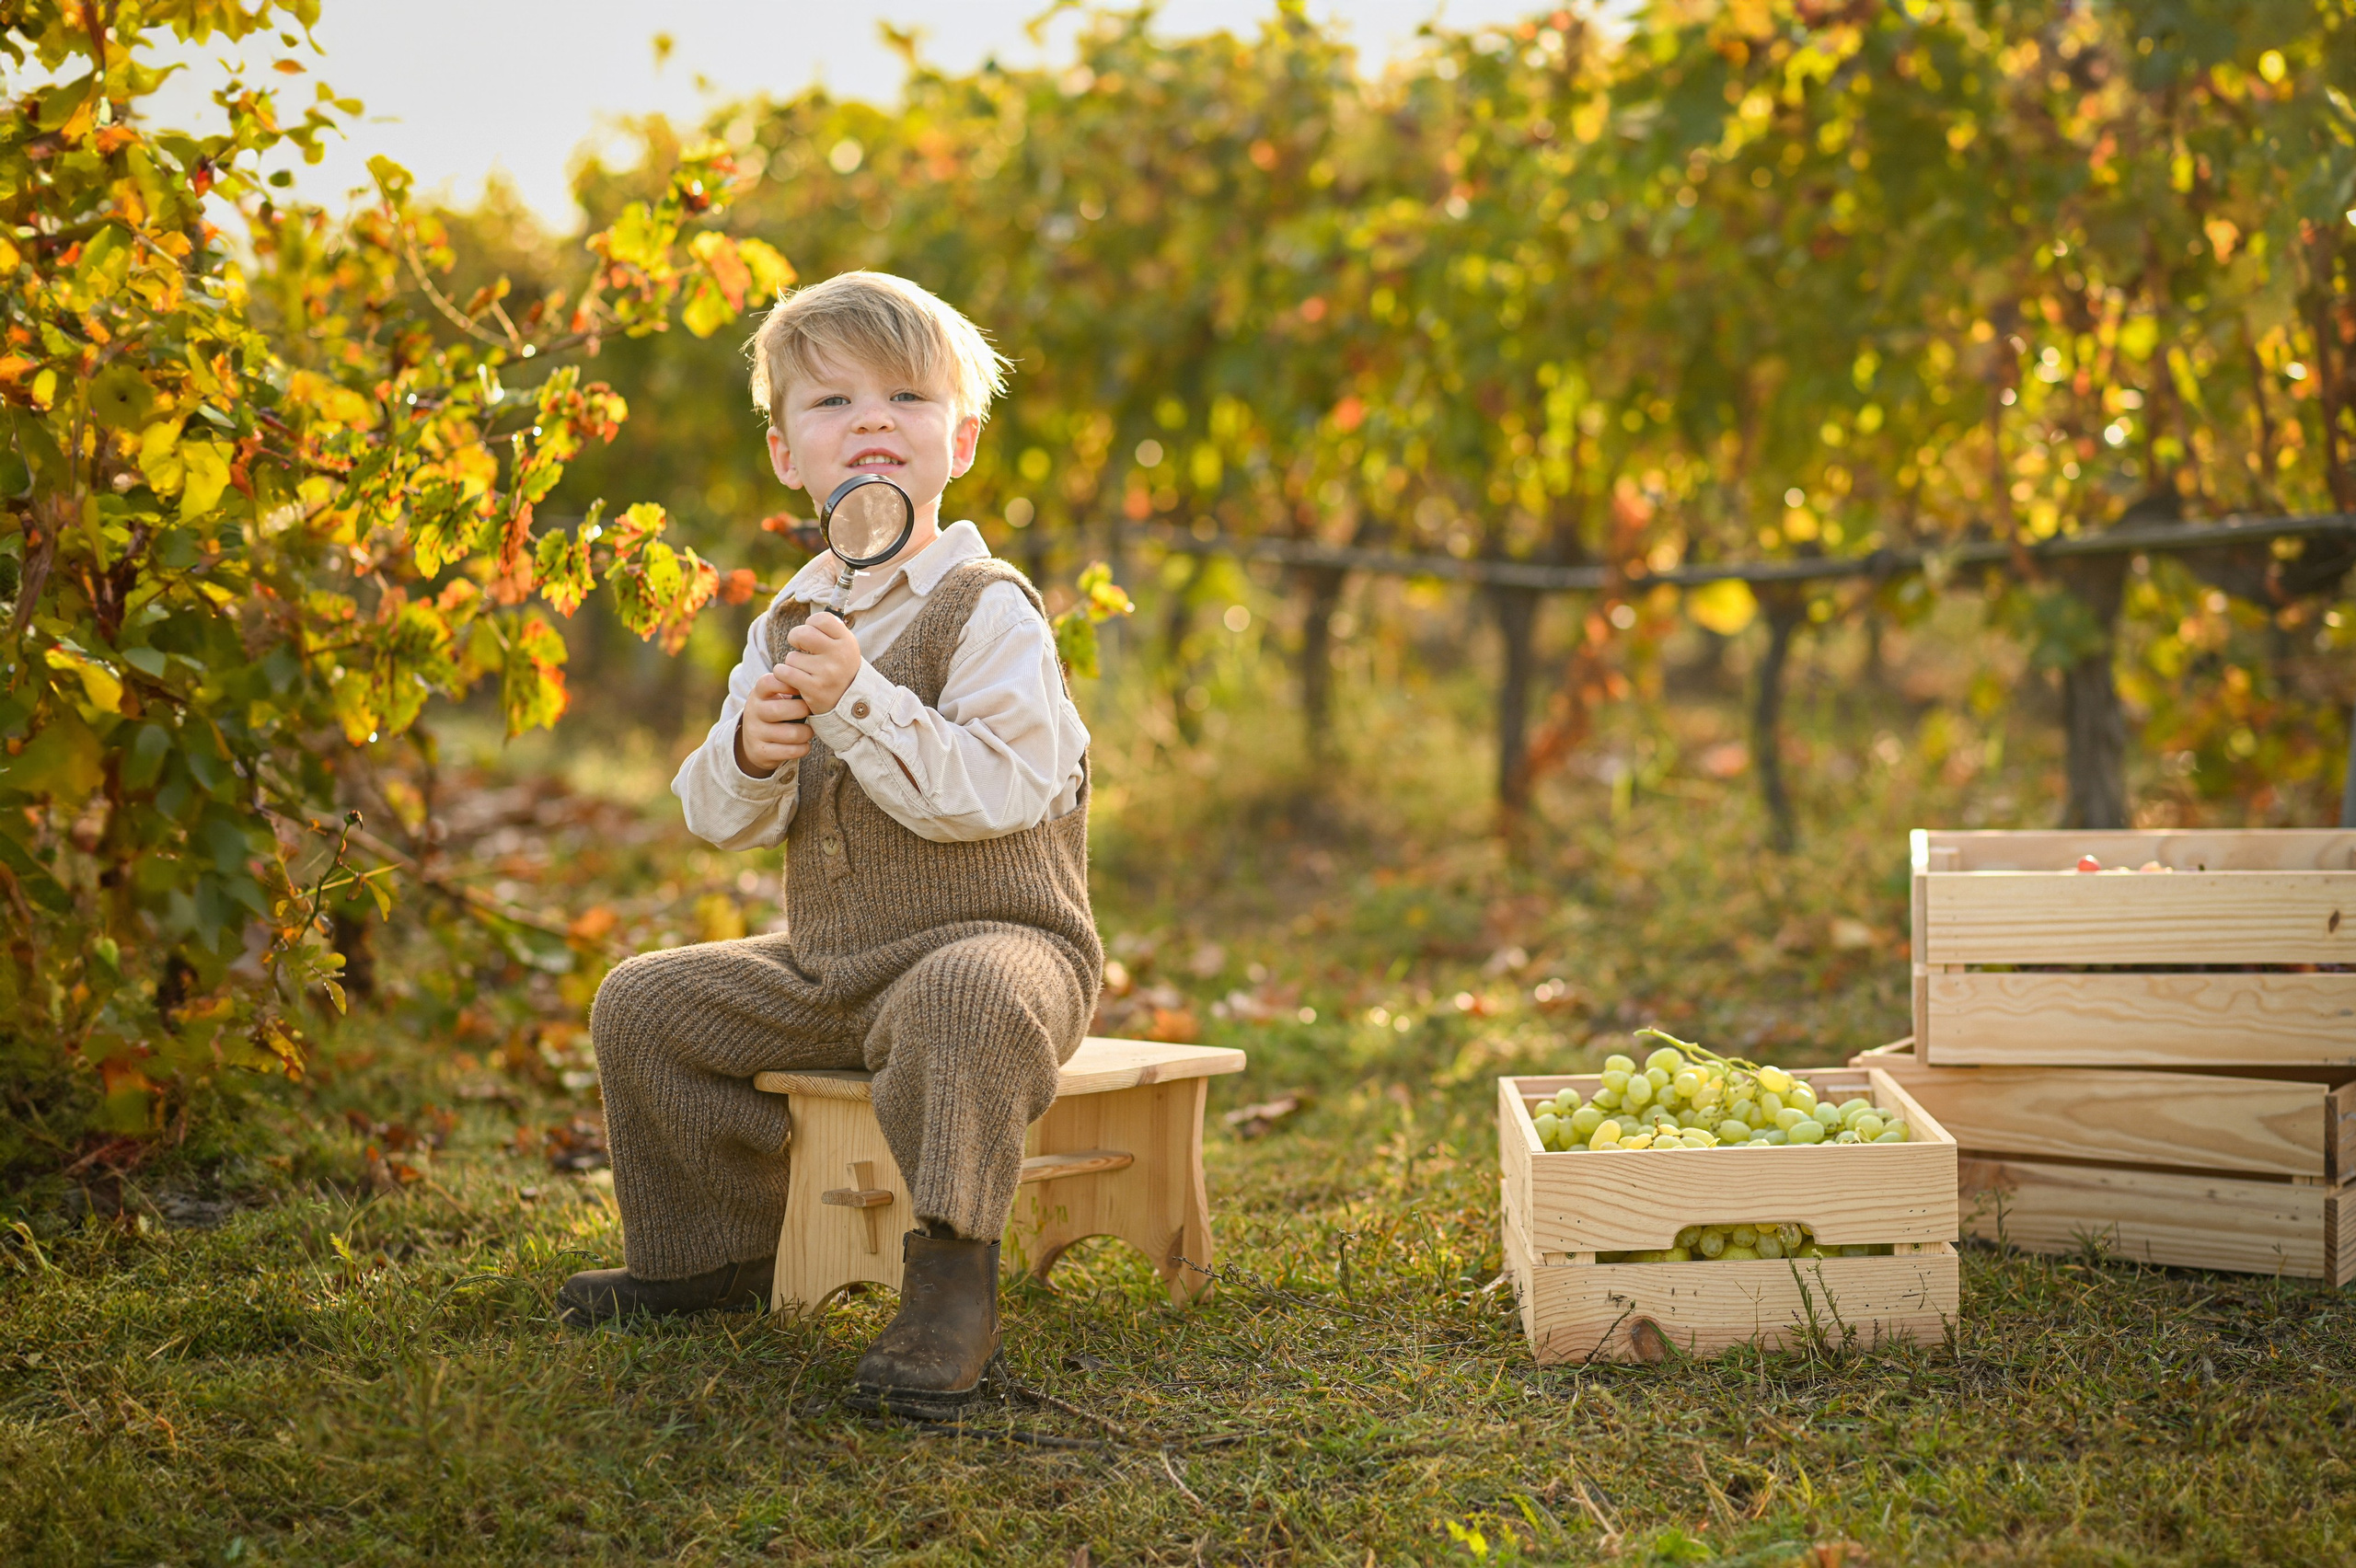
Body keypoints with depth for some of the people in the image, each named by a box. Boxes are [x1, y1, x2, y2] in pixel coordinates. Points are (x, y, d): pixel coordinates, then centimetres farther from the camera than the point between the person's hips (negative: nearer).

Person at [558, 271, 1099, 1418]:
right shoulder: (788, 626, 11)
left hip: (996, 935, -7)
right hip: (820, 965, 8)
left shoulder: (989, 609, -11)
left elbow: (996, 791, -24)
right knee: (643, 1005, 5)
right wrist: (749, 754, -14)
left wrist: (857, 701, -28)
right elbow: (716, 819, 9)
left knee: (963, 1006, -40)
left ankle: (951, 1287, -32)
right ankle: (715, 1252, 20)